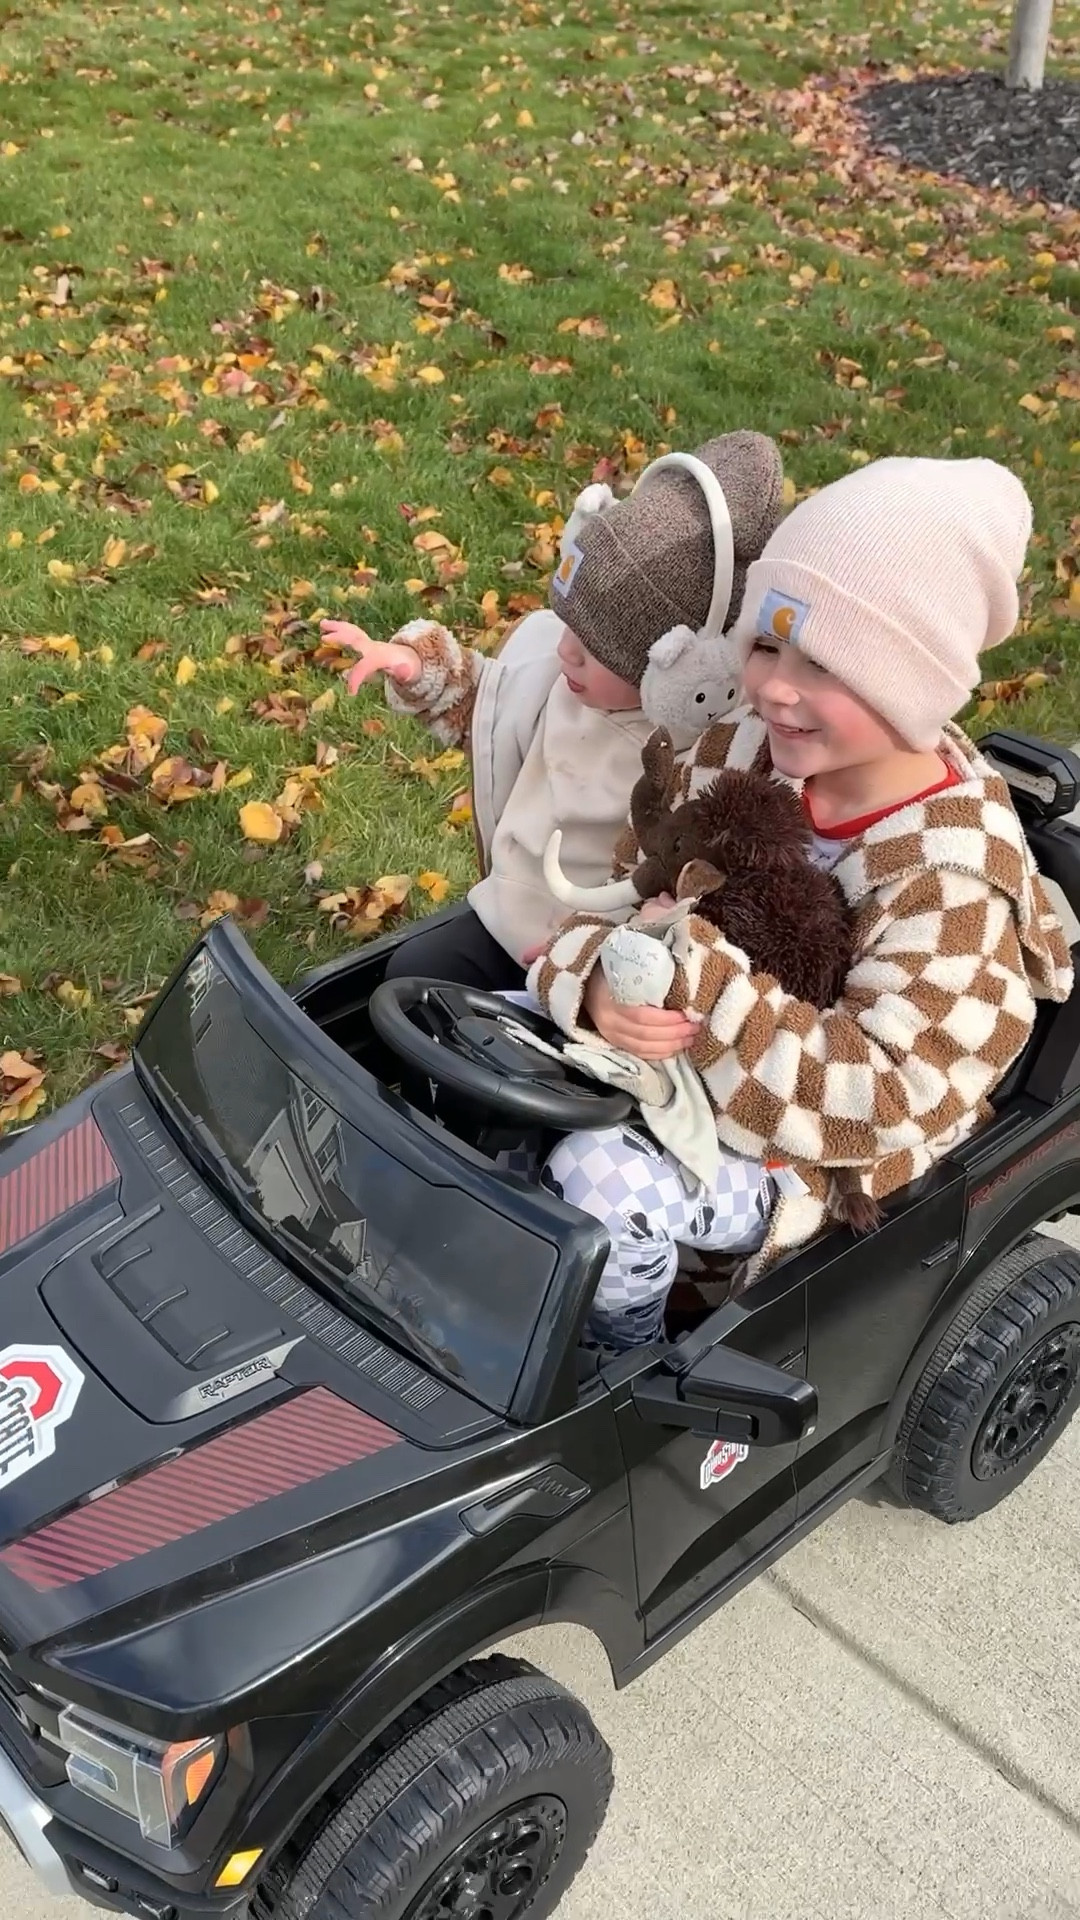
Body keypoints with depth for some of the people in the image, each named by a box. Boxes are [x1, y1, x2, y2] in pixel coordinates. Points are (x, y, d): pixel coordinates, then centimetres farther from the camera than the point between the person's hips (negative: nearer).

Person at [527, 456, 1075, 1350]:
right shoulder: (737, 755, -10)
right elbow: (616, 899, -5)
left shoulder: (947, 885, -28)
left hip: (819, 1154, -6)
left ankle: (625, 1368, 5)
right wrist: (598, 981, -32)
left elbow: (871, 1102, -32)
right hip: (677, 1061, 7)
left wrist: (692, 969, -42)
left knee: (604, 1182, -29)